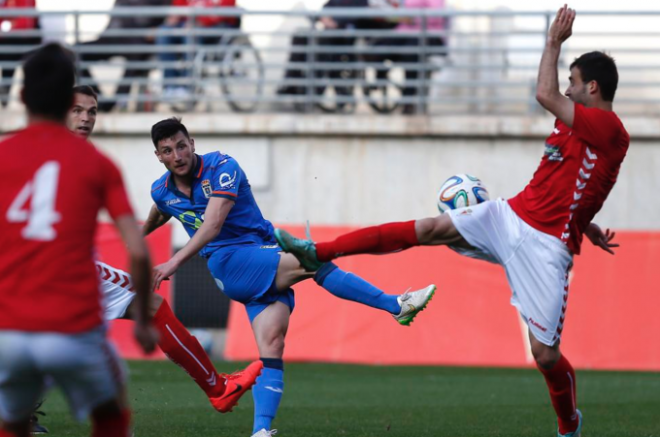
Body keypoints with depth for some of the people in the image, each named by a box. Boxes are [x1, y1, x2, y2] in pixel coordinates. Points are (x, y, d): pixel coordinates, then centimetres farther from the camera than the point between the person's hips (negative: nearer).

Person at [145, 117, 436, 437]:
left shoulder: (222, 167, -10)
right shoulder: (161, 191, 8)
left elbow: (212, 224, -22)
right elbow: (157, 217, 34)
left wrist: (175, 262, -27)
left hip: (267, 263, -1)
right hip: (227, 266, 1)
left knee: (271, 346, -17)